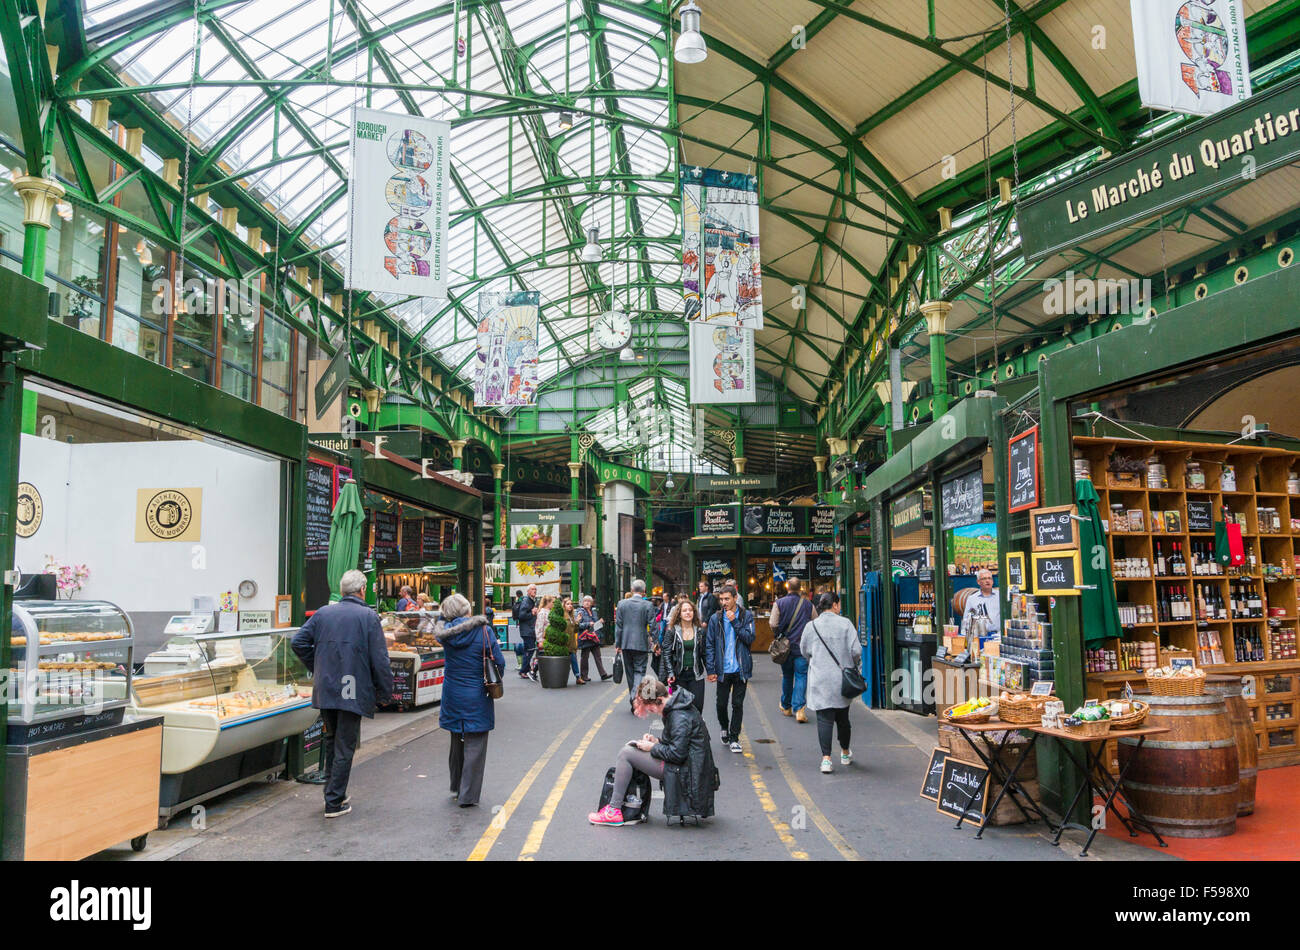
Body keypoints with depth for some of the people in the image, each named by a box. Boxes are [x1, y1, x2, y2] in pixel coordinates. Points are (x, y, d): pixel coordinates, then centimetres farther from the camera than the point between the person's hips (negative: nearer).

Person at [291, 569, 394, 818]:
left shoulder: (323, 613, 5)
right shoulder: (369, 617, -8)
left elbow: (298, 642, 5)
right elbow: (380, 660, -9)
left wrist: (317, 669, 15)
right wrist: (386, 692, 0)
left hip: (325, 689, 5)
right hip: (353, 692, -5)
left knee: (332, 740, 21)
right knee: (345, 747, 3)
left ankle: (333, 792, 29)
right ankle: (335, 803, 6)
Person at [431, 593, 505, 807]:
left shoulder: (446, 631, -5)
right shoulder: (483, 631, -13)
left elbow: (438, 628, 21)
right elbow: (499, 662, -10)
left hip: (452, 696, 4)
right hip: (477, 697, -4)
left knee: (457, 741, 20)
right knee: (475, 745, 3)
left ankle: (456, 787, 33)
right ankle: (468, 795, 6)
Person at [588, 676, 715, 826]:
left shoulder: (680, 717, -20)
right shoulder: (675, 708, 11)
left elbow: (677, 754, -23)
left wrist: (653, 748, -10)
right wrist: (657, 741, 6)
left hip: (685, 771, -11)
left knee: (626, 754, -11)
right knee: (631, 746, 16)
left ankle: (613, 811, -8)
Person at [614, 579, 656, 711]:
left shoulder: (622, 604, 0)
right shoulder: (648, 605, -7)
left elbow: (618, 626, 2)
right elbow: (651, 627, -6)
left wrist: (617, 644, 7)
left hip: (626, 644, 3)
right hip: (641, 644, -3)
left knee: (630, 671, 14)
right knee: (639, 671, 1)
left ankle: (632, 697, 21)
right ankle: (635, 695, -20)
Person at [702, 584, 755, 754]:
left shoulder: (746, 616, 0)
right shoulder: (715, 618, 1)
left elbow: (750, 638, -11)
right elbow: (709, 645, 1)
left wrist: (735, 622, -17)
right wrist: (711, 670, -4)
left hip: (740, 669, -1)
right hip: (723, 670, 1)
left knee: (738, 704, 3)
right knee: (721, 704, 7)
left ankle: (734, 738, 15)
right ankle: (724, 728, 35)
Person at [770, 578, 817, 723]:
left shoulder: (779, 603, -5)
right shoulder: (808, 604, -3)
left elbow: (773, 624, -10)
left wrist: (779, 635, 9)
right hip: (803, 647, -1)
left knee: (787, 676, 15)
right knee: (801, 676, 0)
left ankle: (786, 707, 28)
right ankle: (799, 709, -13)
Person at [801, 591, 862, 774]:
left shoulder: (811, 626, -3)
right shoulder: (845, 623, -5)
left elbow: (805, 651, 7)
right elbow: (856, 650, -7)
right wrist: (850, 664, 13)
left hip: (820, 680, -1)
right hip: (842, 679, 1)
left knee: (824, 719, 0)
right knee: (842, 717, 16)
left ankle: (826, 758, -10)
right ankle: (845, 753, 34)